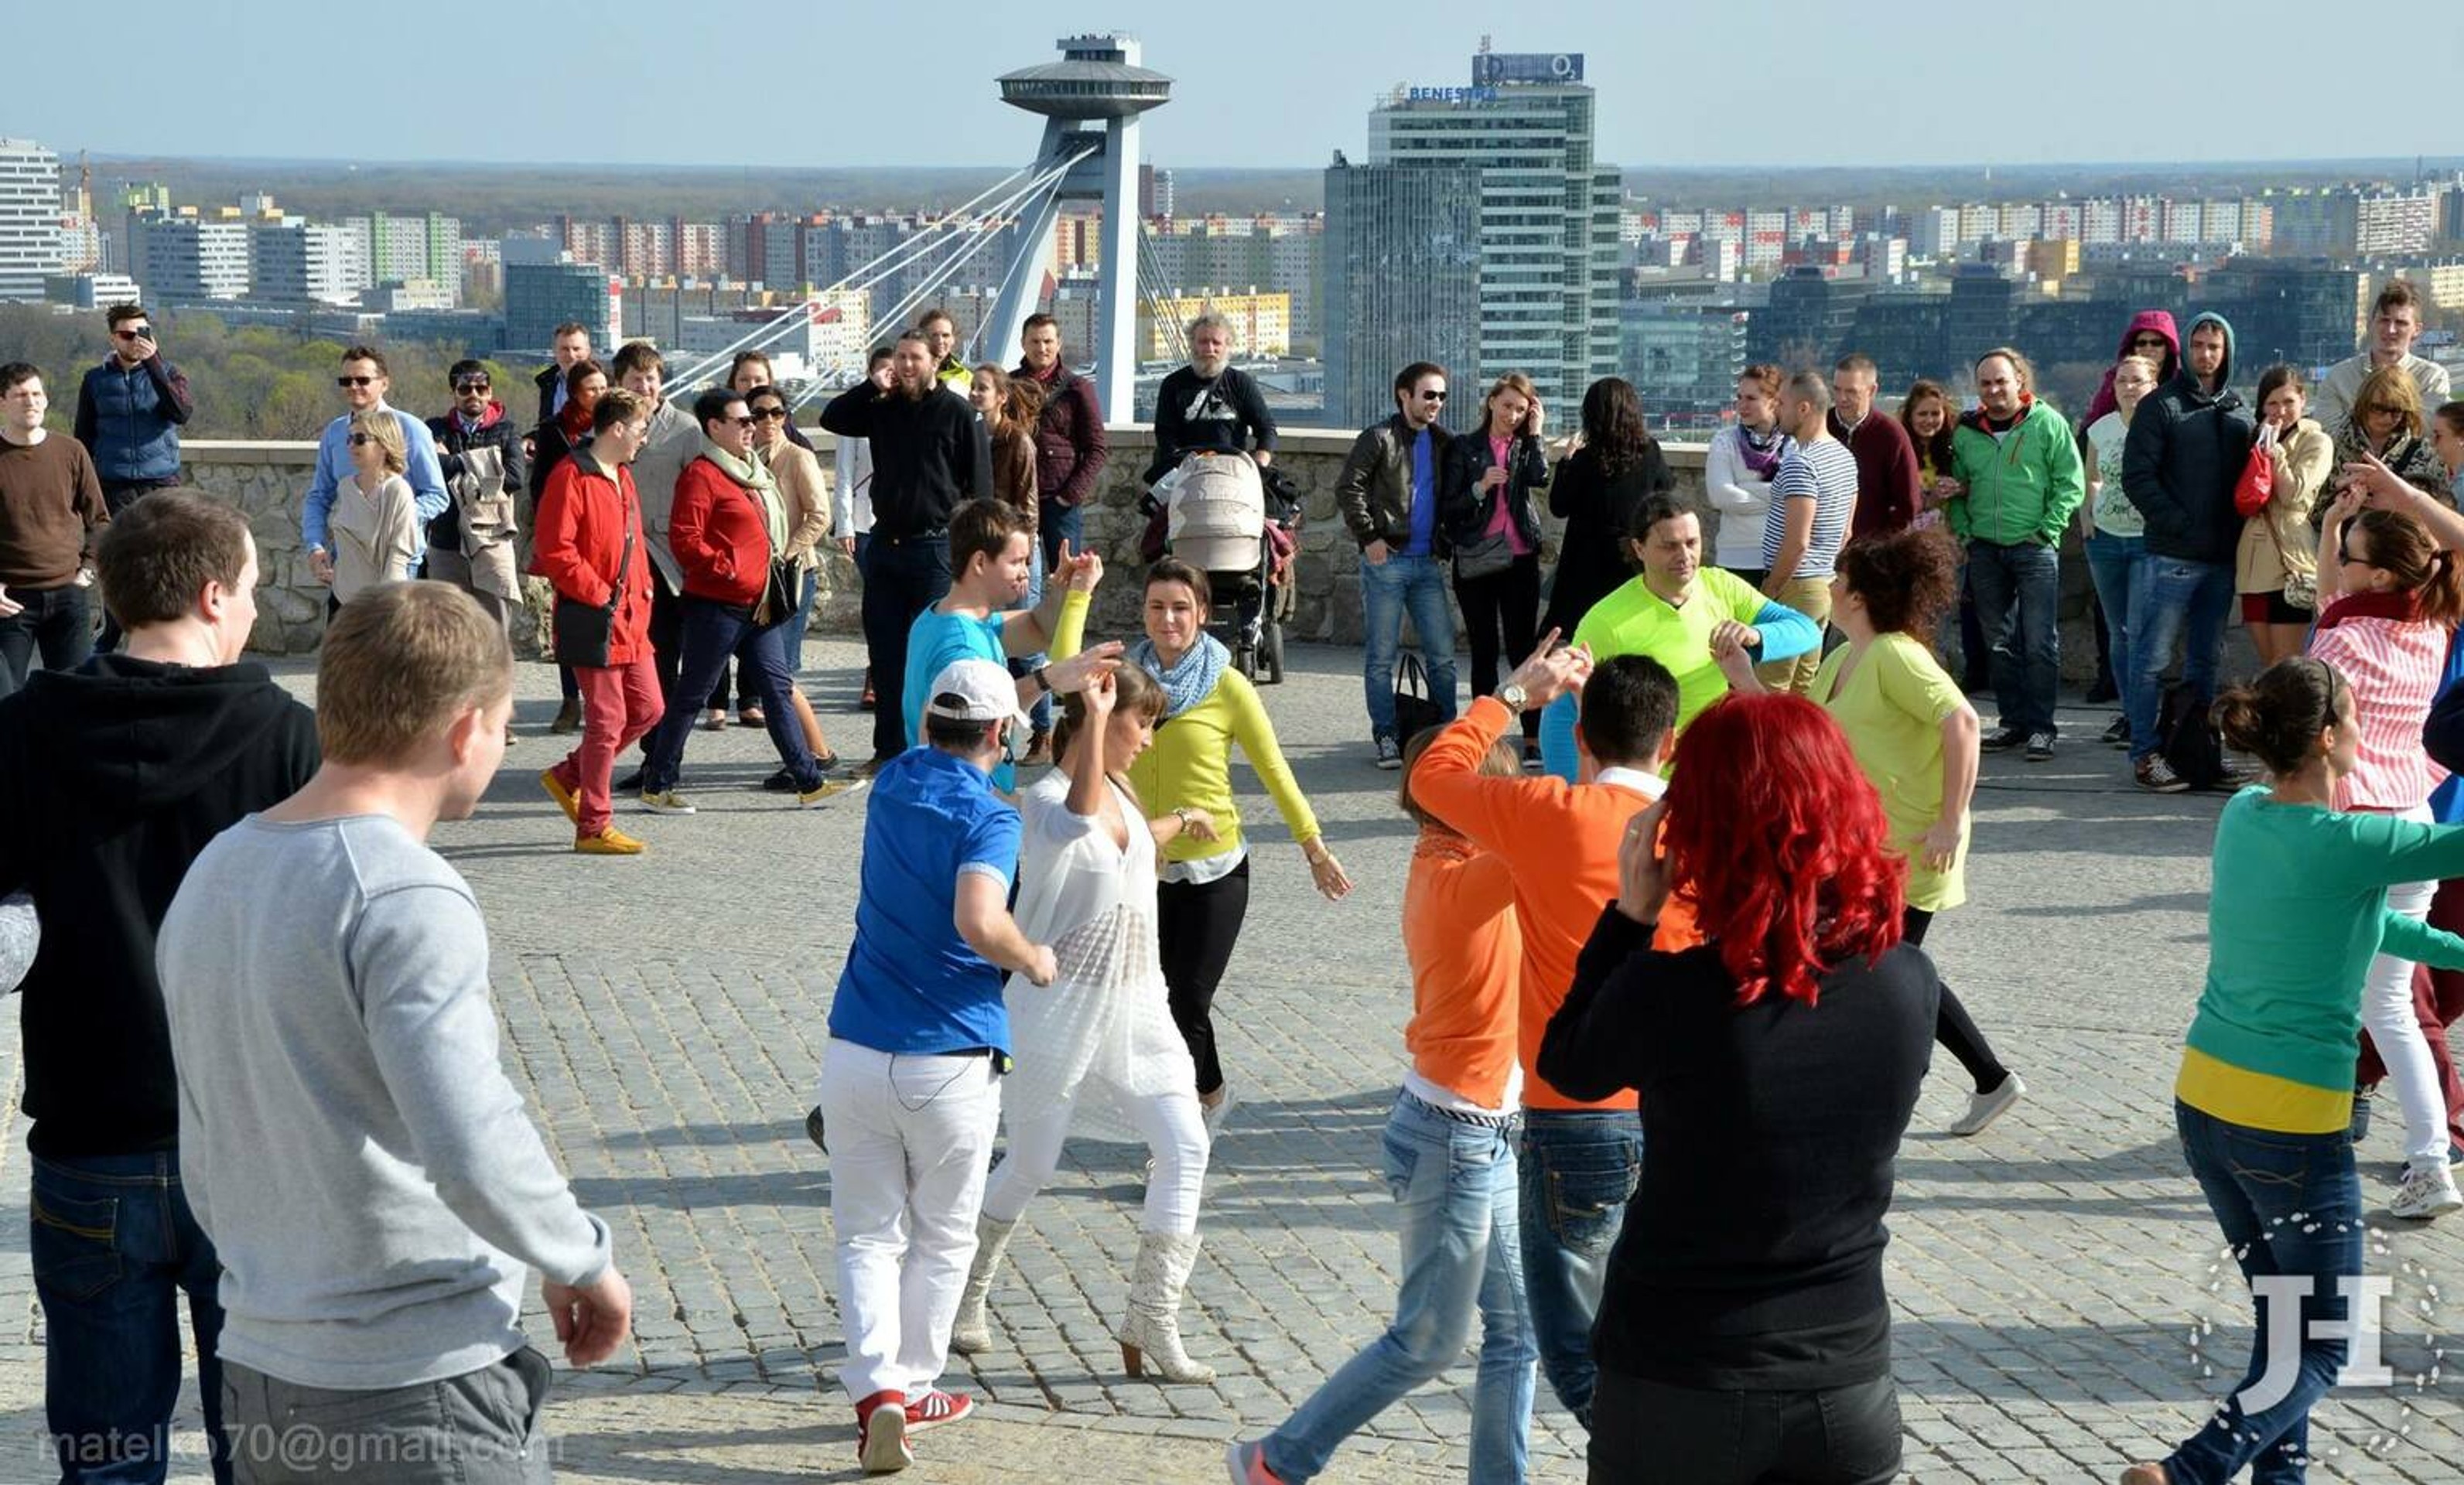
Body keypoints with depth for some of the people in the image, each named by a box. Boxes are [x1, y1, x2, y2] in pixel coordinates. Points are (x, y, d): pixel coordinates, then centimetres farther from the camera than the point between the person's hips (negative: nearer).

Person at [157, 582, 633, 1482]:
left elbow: (206, 1166, 15)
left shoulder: (213, 876, 9)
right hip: (424, 1397, -8)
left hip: (259, 1377, 8)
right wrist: (584, 1262, -12)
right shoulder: (406, 899, -18)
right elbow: (473, 1148, -27)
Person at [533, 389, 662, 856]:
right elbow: (555, 551, -20)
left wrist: (642, 590, 12)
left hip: (630, 620, 9)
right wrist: (599, 595, -18)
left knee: (648, 708, 11)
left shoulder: (621, 477, 16)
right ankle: (593, 827, 3)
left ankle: (568, 776, 25)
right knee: (607, 720, -5)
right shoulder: (571, 478, -14)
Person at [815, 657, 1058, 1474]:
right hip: (951, 1063, -4)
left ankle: (876, 1384, -8)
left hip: (856, 1053, 4)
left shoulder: (894, 783, 7)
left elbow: (938, 735, 29)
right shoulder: (989, 818, -13)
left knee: (868, 1235, 9)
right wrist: (1033, 960, -10)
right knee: (942, 1239, 15)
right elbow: (979, 923, -31)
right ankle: (914, 1385, 24)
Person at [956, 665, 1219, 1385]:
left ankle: (1152, 1324, 0)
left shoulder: (1118, 790, 10)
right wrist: (1094, 716, -40)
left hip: (1133, 1005, 7)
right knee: (1031, 1165, 5)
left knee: (1185, 1147, -5)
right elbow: (1079, 823, -44)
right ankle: (965, 1298, 29)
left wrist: (1179, 823, 46)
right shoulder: (1044, 800, -17)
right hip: (1062, 1008, -7)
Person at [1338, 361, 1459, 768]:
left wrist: (1447, 540, 3)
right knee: (1381, 657, 1)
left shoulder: (1444, 443, 12)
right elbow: (1348, 487, -10)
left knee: (1443, 655, 4)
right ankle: (1386, 738, 8)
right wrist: (1369, 536, -14)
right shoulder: (1379, 439, -4)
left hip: (1428, 563, 5)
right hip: (1386, 560, -5)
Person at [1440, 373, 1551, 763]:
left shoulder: (1525, 447, 9)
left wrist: (1534, 434, -8)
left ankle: (1533, 737, -2)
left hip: (1519, 558, 1)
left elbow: (1540, 478, -12)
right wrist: (1481, 487, -15)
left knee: (1522, 648, -3)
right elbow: (1447, 508, -1)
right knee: (1484, 651, 5)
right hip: (1475, 561, -1)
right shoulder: (1464, 448, 4)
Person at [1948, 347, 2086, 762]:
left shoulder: (2047, 423, -3)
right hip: (1985, 551, 5)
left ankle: (2040, 726, -1)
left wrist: (2047, 530, -10)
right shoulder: (1966, 431, 10)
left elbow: (2071, 483, -4)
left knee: (2040, 642, -6)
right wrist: (1963, 529, 7)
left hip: (2034, 548, -5)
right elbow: (1958, 487, 20)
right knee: (2000, 642, 10)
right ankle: (2012, 721, 19)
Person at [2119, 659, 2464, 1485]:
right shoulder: (2344, 843, -19)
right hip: (2291, 1124, -7)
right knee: (2320, 1348, 4)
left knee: (2283, 1315, 22)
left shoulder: (2242, 817, 4)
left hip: (2203, 1101, 7)